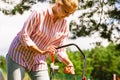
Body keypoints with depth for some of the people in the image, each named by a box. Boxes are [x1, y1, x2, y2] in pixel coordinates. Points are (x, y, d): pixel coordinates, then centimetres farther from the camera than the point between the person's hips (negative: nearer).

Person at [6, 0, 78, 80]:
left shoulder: (65, 25, -3)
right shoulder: (39, 13, -16)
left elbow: (60, 50, -1)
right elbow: (24, 36, -16)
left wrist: (69, 64, -18)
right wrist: (42, 52, -21)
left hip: (39, 63, 4)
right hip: (18, 56, -4)